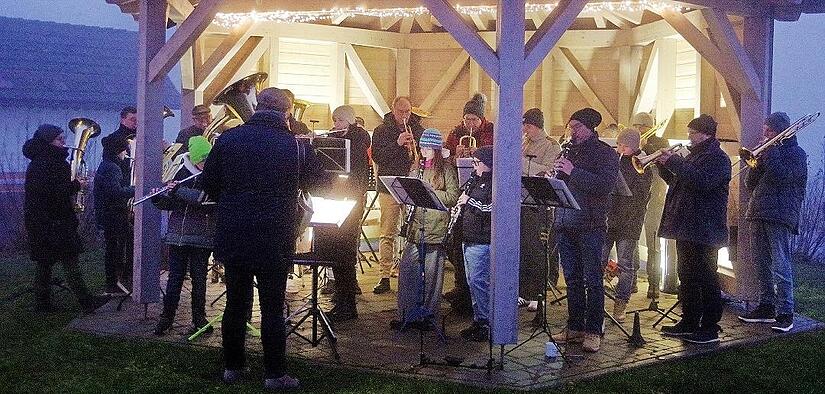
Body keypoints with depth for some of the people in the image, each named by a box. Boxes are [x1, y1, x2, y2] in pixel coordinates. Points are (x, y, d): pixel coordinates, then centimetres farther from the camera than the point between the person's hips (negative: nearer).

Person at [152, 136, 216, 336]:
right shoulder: (181, 173, 6)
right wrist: (158, 199, -8)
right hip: (178, 235, 3)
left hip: (201, 238, -3)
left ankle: (199, 320, 15)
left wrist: (179, 190, -20)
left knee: (198, 279, 5)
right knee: (174, 277, 6)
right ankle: (166, 318, 16)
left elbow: (206, 199, -22)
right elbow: (170, 203, 12)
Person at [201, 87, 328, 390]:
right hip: (274, 240, -3)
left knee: (235, 303, 15)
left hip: (232, 237, 3)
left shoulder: (228, 139, -3)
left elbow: (208, 183, 3)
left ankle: (232, 366, 24)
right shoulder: (295, 146, -9)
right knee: (272, 308, 5)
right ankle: (275, 374, 10)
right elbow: (319, 181, 4)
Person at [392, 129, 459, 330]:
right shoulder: (417, 167, 15)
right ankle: (406, 314, 12)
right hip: (416, 226, 6)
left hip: (436, 227, -6)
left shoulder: (446, 168, -2)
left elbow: (453, 196, -10)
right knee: (407, 269, 4)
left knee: (431, 273, 0)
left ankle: (428, 316, 11)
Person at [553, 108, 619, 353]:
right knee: (572, 278, 10)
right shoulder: (569, 151, 16)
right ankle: (575, 327, 18)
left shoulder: (605, 153, -2)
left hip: (591, 225, -6)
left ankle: (593, 331, 2)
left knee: (592, 279, -3)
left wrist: (573, 172, -20)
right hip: (565, 224, 6)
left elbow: (606, 185, -17)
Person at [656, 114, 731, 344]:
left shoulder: (718, 158, -11)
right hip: (686, 228, 10)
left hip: (704, 230, -10)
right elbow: (676, 181, 23)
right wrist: (664, 164, 6)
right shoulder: (694, 155, 19)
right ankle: (689, 322, 23)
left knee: (705, 279, -5)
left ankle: (710, 328, -1)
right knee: (687, 277, 14)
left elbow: (702, 181, -28)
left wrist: (675, 162, -24)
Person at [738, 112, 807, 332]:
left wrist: (770, 152, -10)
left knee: (780, 265, -10)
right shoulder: (767, 150, 21)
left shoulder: (796, 154, 0)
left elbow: (781, 177, -18)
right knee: (763, 265, 10)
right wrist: (759, 159, 0)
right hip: (759, 215, 7)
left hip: (780, 216, -7)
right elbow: (750, 184, 14)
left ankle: (785, 313, -8)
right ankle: (766, 307, 18)